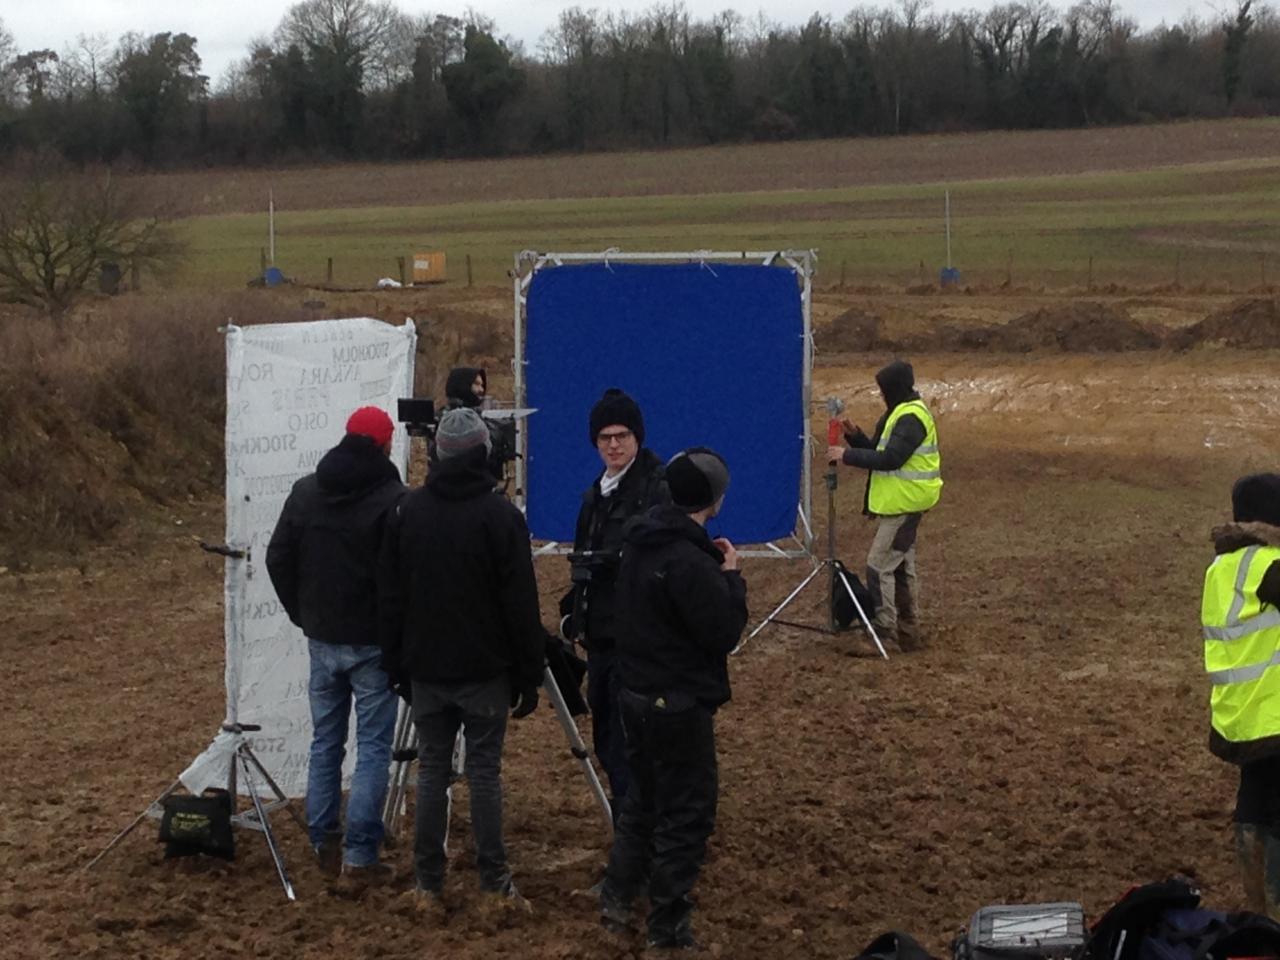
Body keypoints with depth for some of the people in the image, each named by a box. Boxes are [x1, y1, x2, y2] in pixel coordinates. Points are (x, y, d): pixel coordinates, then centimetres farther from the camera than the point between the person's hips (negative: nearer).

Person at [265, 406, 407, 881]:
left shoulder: (305, 491, 3)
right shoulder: (393, 499, -15)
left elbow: (278, 560, 7)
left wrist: (303, 614, 15)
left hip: (321, 639, 5)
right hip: (373, 643, -5)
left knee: (325, 741, 15)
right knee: (373, 747, 1)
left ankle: (323, 844, 18)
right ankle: (360, 854, -1)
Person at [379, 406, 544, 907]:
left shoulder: (407, 512, 1)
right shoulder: (501, 515, -10)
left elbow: (388, 597, 6)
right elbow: (521, 603, -9)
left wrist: (395, 661, 14)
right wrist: (528, 674, -2)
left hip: (426, 668, 3)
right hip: (485, 670, -3)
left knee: (432, 768, 9)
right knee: (485, 771, 2)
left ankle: (428, 879, 10)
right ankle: (494, 879, 3)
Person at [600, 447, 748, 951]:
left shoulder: (643, 542, 4)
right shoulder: (689, 562, -25)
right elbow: (724, 633, -19)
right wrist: (730, 575, -7)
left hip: (638, 693, 9)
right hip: (679, 703, -9)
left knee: (644, 797, 23)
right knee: (687, 813, 4)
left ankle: (617, 898, 31)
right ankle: (668, 928, 12)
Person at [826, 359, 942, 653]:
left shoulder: (911, 418, -18)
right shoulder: (903, 413, 15)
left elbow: (890, 458, -25)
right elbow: (880, 450, 17)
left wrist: (847, 456, -20)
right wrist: (855, 436, 2)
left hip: (905, 504, -11)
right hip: (904, 503, 11)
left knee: (880, 565, -11)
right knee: (902, 566, 15)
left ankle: (885, 634, -9)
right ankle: (907, 631, 21)